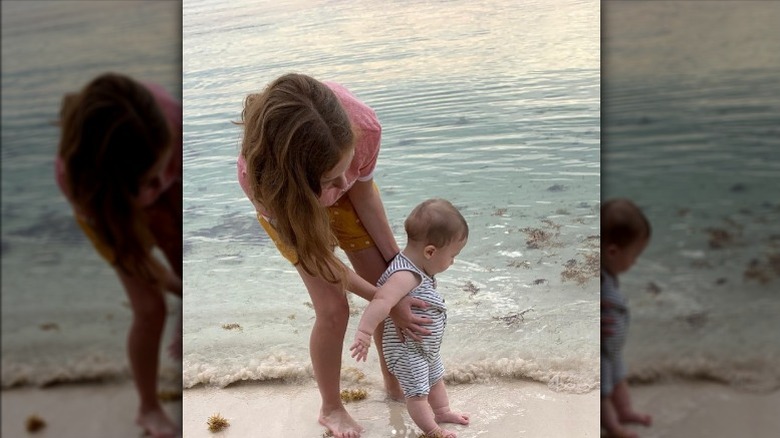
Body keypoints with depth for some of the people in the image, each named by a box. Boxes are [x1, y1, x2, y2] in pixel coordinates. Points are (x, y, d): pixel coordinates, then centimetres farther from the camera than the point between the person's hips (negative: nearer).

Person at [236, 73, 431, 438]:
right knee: (333, 310, -7)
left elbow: (362, 192, -17)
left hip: (346, 196, 3)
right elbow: (318, 257, -27)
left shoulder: (362, 124, -42)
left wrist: (396, 262, -9)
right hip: (286, 202, -3)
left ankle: (395, 383, 31)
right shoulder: (258, 177, -44)